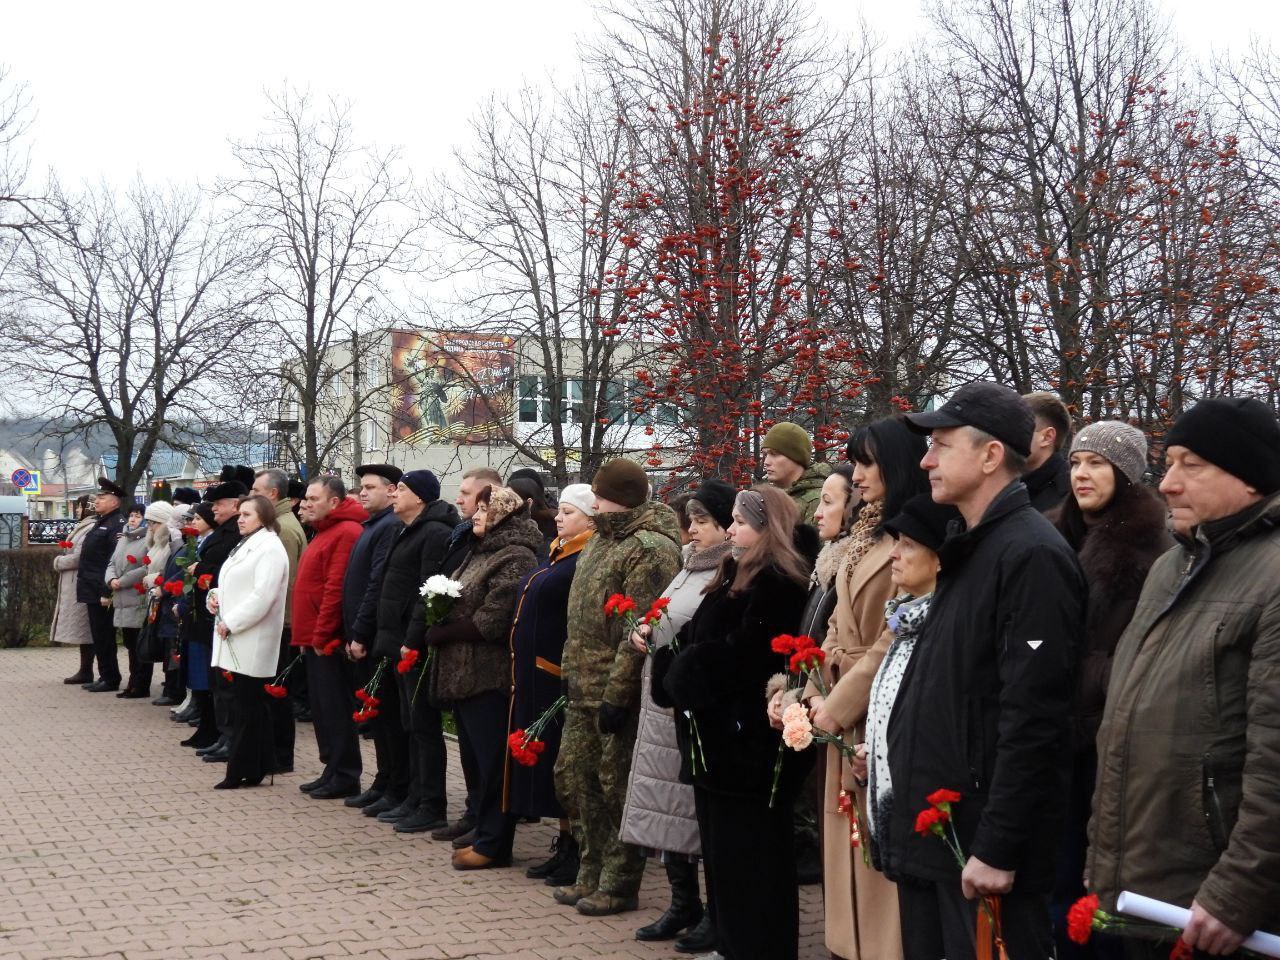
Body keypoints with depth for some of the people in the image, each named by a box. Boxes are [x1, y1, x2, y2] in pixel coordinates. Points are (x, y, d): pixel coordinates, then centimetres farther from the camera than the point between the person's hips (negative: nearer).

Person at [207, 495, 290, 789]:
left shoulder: (270, 548, -11)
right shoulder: (245, 545, 19)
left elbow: (261, 596, -20)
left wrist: (230, 623, -18)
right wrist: (216, 595, 5)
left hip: (252, 643, -9)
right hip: (236, 640, 9)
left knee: (248, 707, -4)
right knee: (246, 706, 10)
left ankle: (242, 771, 0)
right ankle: (254, 768, 14)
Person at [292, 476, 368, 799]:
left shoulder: (345, 533, -15)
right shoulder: (325, 532, 18)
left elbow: (336, 589, -20)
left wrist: (320, 636, -18)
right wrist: (308, 636, 16)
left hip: (329, 641, -10)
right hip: (316, 639, 10)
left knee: (335, 709, -4)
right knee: (322, 708, 14)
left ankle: (345, 778, 2)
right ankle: (332, 771, 21)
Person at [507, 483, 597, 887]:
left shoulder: (586, 562, -15)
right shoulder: (555, 556, 16)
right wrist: (523, 671, 18)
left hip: (560, 677, -10)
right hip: (535, 675, 10)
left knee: (565, 761, -3)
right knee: (547, 760, 13)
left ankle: (576, 853, 5)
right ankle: (563, 846, 22)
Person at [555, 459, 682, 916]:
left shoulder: (650, 549, -16)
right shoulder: (602, 539, 15)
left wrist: (616, 694, -23)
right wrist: (570, 669, 17)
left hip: (617, 691, -10)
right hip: (584, 688, 10)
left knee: (617, 786, 0)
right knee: (574, 776, 14)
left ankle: (618, 886, 11)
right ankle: (591, 876, 26)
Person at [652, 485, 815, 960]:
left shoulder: (776, 584, -15)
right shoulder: (736, 575, 17)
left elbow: (738, 658, -22)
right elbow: (698, 637, 15)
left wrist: (683, 672, -9)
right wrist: (677, 663, -4)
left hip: (746, 739, -10)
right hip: (719, 735, 10)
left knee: (750, 858, -1)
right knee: (722, 852, 16)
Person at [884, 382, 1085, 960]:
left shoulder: (1032, 555, -16)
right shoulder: (966, 550, 15)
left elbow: (1032, 720, -22)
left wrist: (998, 847, -22)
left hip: (982, 843, -9)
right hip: (933, 834, 9)